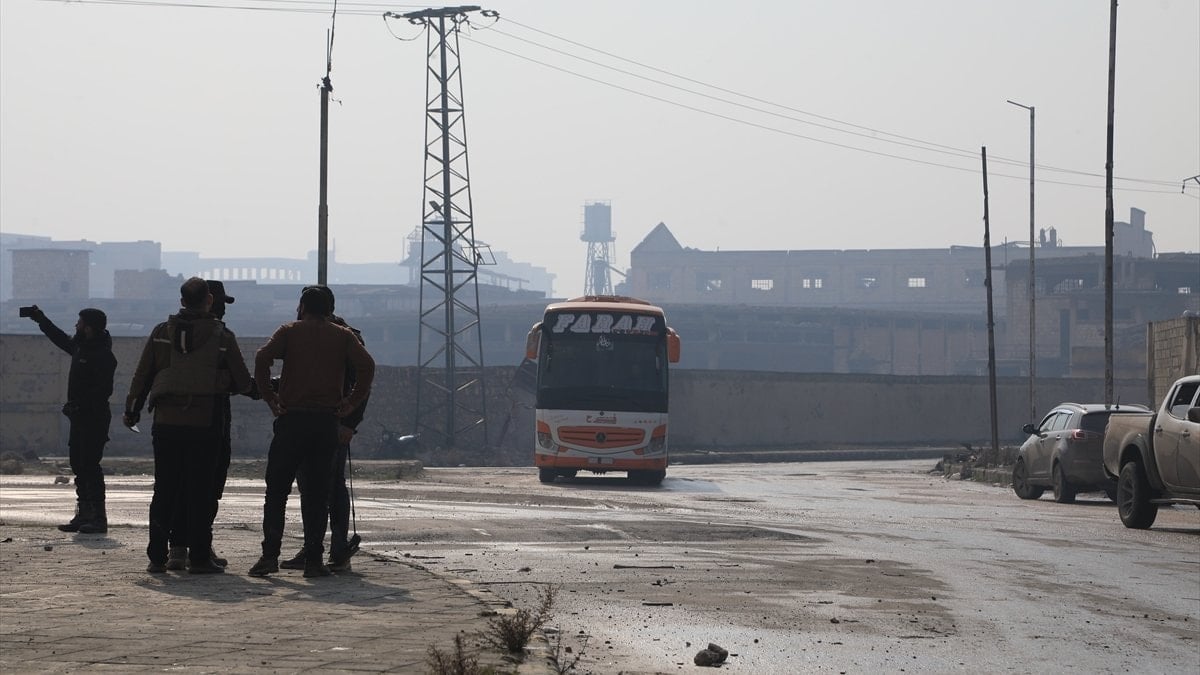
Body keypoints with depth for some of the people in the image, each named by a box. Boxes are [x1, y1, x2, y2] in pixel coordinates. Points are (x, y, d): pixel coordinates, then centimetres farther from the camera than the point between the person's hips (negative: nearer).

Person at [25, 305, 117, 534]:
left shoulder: (103, 355, -16)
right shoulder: (80, 346, 12)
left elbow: (103, 390, -21)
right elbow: (61, 339, 33)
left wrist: (80, 405, -25)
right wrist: (40, 319, 38)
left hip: (94, 418, -10)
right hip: (79, 418, 10)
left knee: (89, 466, -11)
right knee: (79, 466, 10)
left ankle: (98, 518, -10)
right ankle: (84, 515, 15)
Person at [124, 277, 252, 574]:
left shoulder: (161, 332, 4)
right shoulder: (222, 337, -3)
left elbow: (141, 376, 4)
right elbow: (243, 382, 0)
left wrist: (132, 410, 13)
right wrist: (223, 385, 21)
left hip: (166, 423, 2)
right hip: (204, 424, -2)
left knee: (164, 491, 8)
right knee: (200, 491, 2)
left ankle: (157, 556, 7)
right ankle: (199, 557, 1)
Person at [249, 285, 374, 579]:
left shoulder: (290, 331, 5)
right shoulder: (343, 336, 10)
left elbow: (263, 358, -12)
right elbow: (366, 365, -6)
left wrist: (269, 397, -5)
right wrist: (352, 402, -1)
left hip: (292, 419, -2)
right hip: (327, 420, 2)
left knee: (276, 490, 5)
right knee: (317, 493, 5)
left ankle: (270, 554, -5)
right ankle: (314, 560, 0)